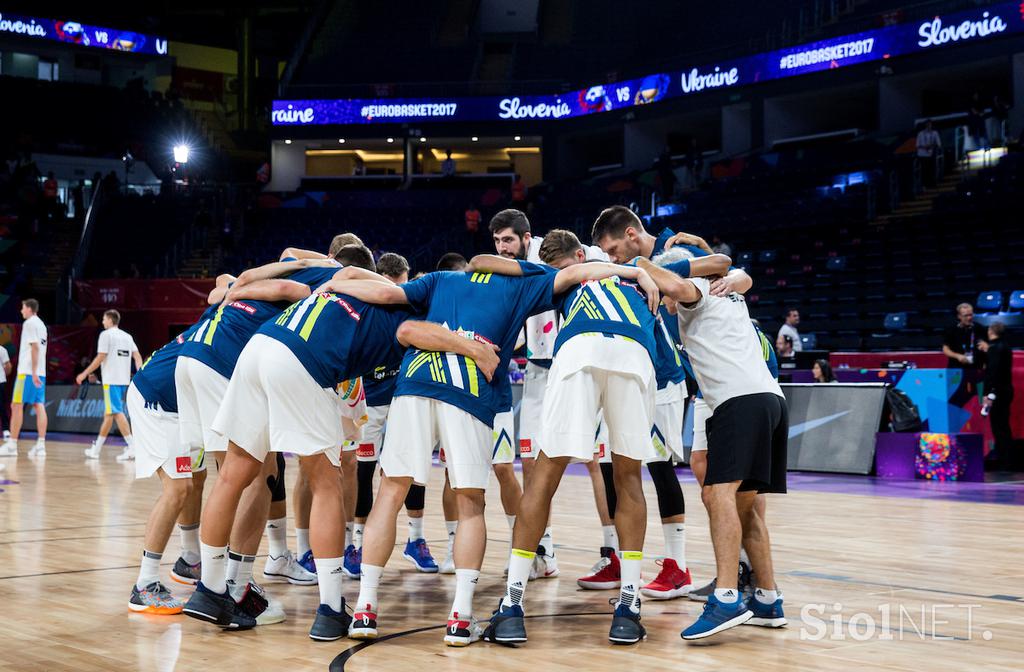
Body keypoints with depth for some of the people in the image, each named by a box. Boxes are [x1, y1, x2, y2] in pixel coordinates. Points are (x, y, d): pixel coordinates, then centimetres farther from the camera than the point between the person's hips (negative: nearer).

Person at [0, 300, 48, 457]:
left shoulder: (29, 323, -8)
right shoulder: (41, 325, 19)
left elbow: (35, 347, -16)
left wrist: (33, 372, -20)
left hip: (27, 372, -8)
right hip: (40, 373, 8)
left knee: (16, 406, -3)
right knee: (39, 406, 2)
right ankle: (41, 445, -4)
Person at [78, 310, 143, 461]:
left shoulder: (106, 334, -5)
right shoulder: (127, 336, 16)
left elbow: (100, 358, -10)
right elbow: (138, 357, 6)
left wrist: (84, 374, -3)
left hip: (111, 380, -7)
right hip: (124, 380, 7)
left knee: (117, 413, -9)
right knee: (108, 414, 13)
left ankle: (132, 447, -18)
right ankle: (96, 449, 20)